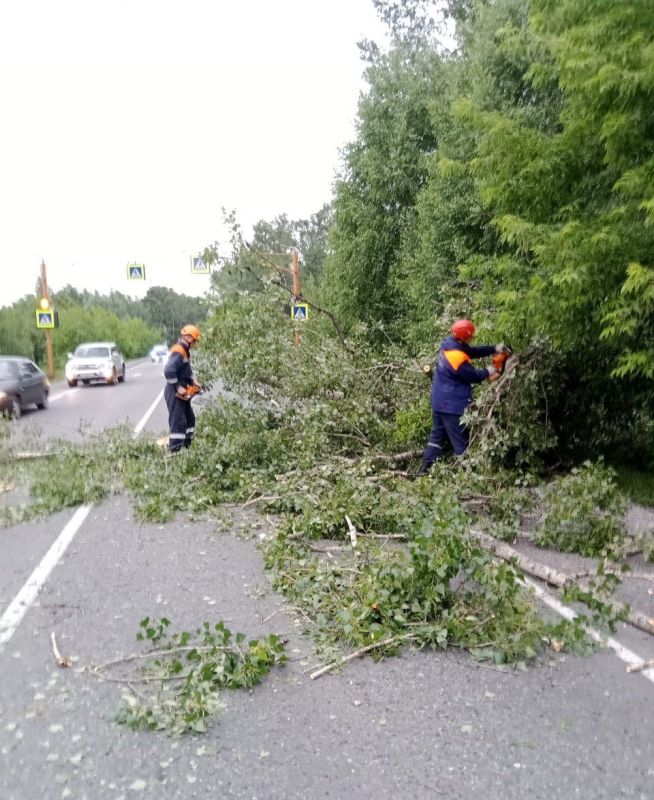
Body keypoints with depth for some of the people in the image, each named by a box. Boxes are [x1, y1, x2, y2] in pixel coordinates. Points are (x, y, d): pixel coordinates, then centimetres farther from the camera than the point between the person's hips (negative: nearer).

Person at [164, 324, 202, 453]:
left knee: (189, 419, 18)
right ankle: (174, 451, -8)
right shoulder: (178, 352, -19)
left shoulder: (184, 351, 14)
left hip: (182, 392, 11)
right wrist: (178, 387, -25)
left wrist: (192, 382, 10)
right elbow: (168, 371, -30)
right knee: (178, 422, -10)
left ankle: (187, 447, 28)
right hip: (175, 392, -11)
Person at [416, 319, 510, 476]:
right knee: (461, 441, 2)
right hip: (452, 405, -9)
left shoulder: (449, 343, 0)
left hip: (439, 401, 9)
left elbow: (473, 351, 10)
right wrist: (487, 372, 4)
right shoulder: (457, 356, -26)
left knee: (437, 435, 16)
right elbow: (472, 376, -14)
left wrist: (494, 348, 2)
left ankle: (426, 468, 18)